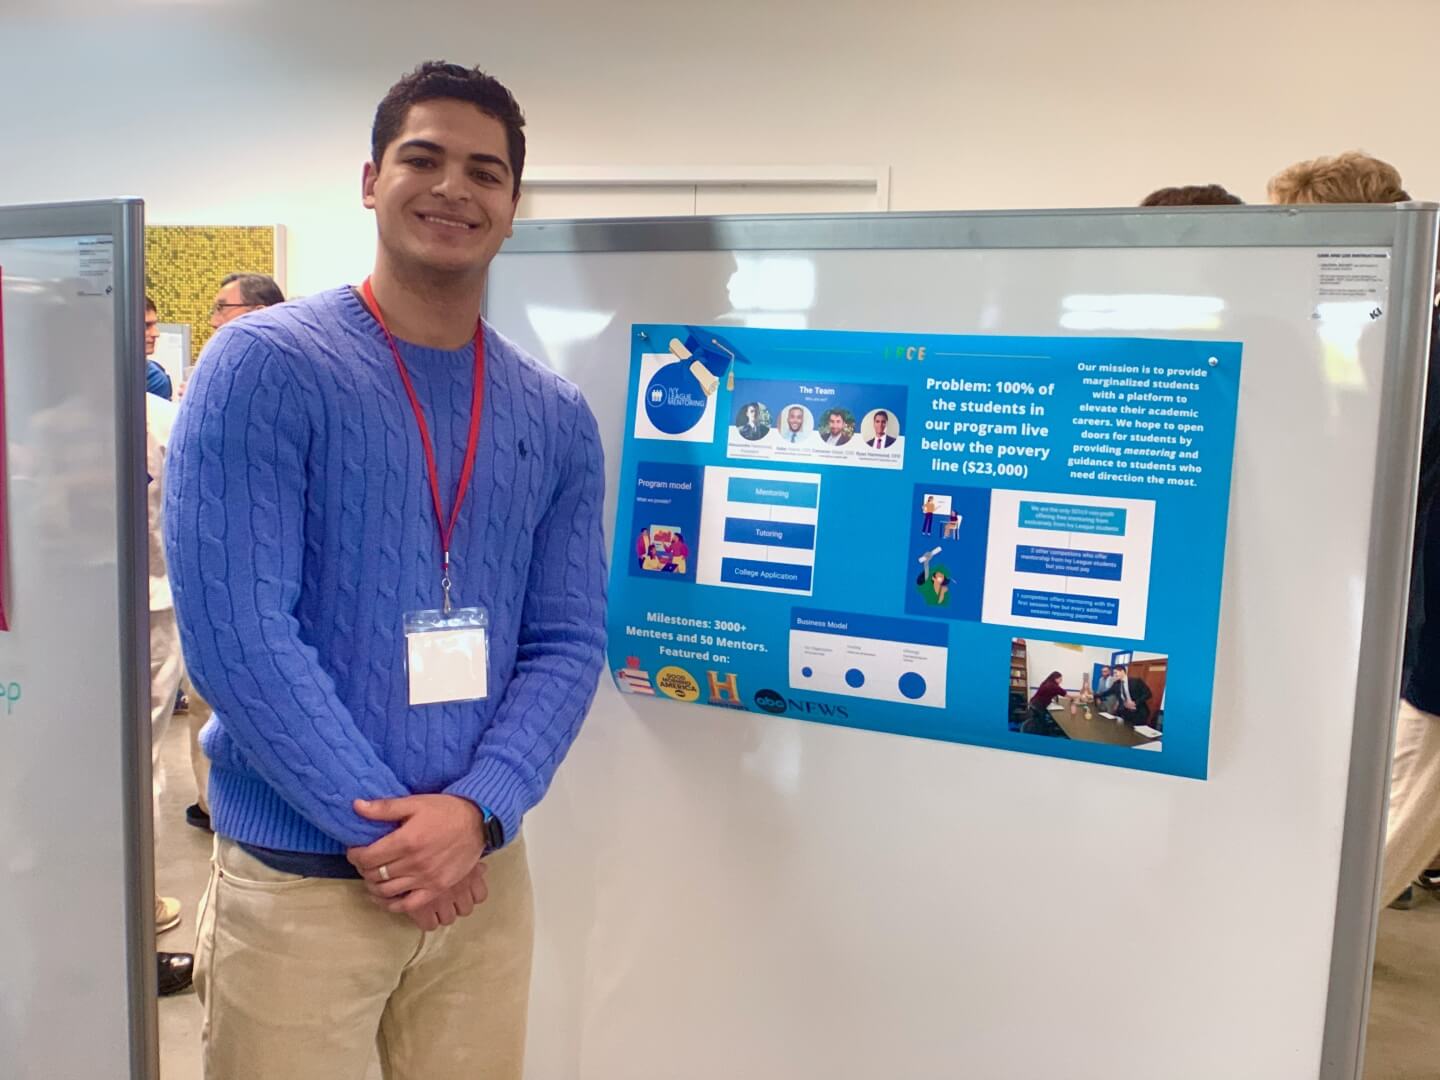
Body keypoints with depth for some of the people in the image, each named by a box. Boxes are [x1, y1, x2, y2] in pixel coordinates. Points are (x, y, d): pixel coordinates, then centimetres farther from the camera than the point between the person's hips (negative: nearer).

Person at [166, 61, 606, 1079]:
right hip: (297, 879, -3)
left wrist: (476, 812, -13)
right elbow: (236, 630, -15)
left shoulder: (555, 417, 4)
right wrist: (386, 828, -14)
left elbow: (569, 641, 2)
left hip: (485, 873, 4)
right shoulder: (266, 365, -8)